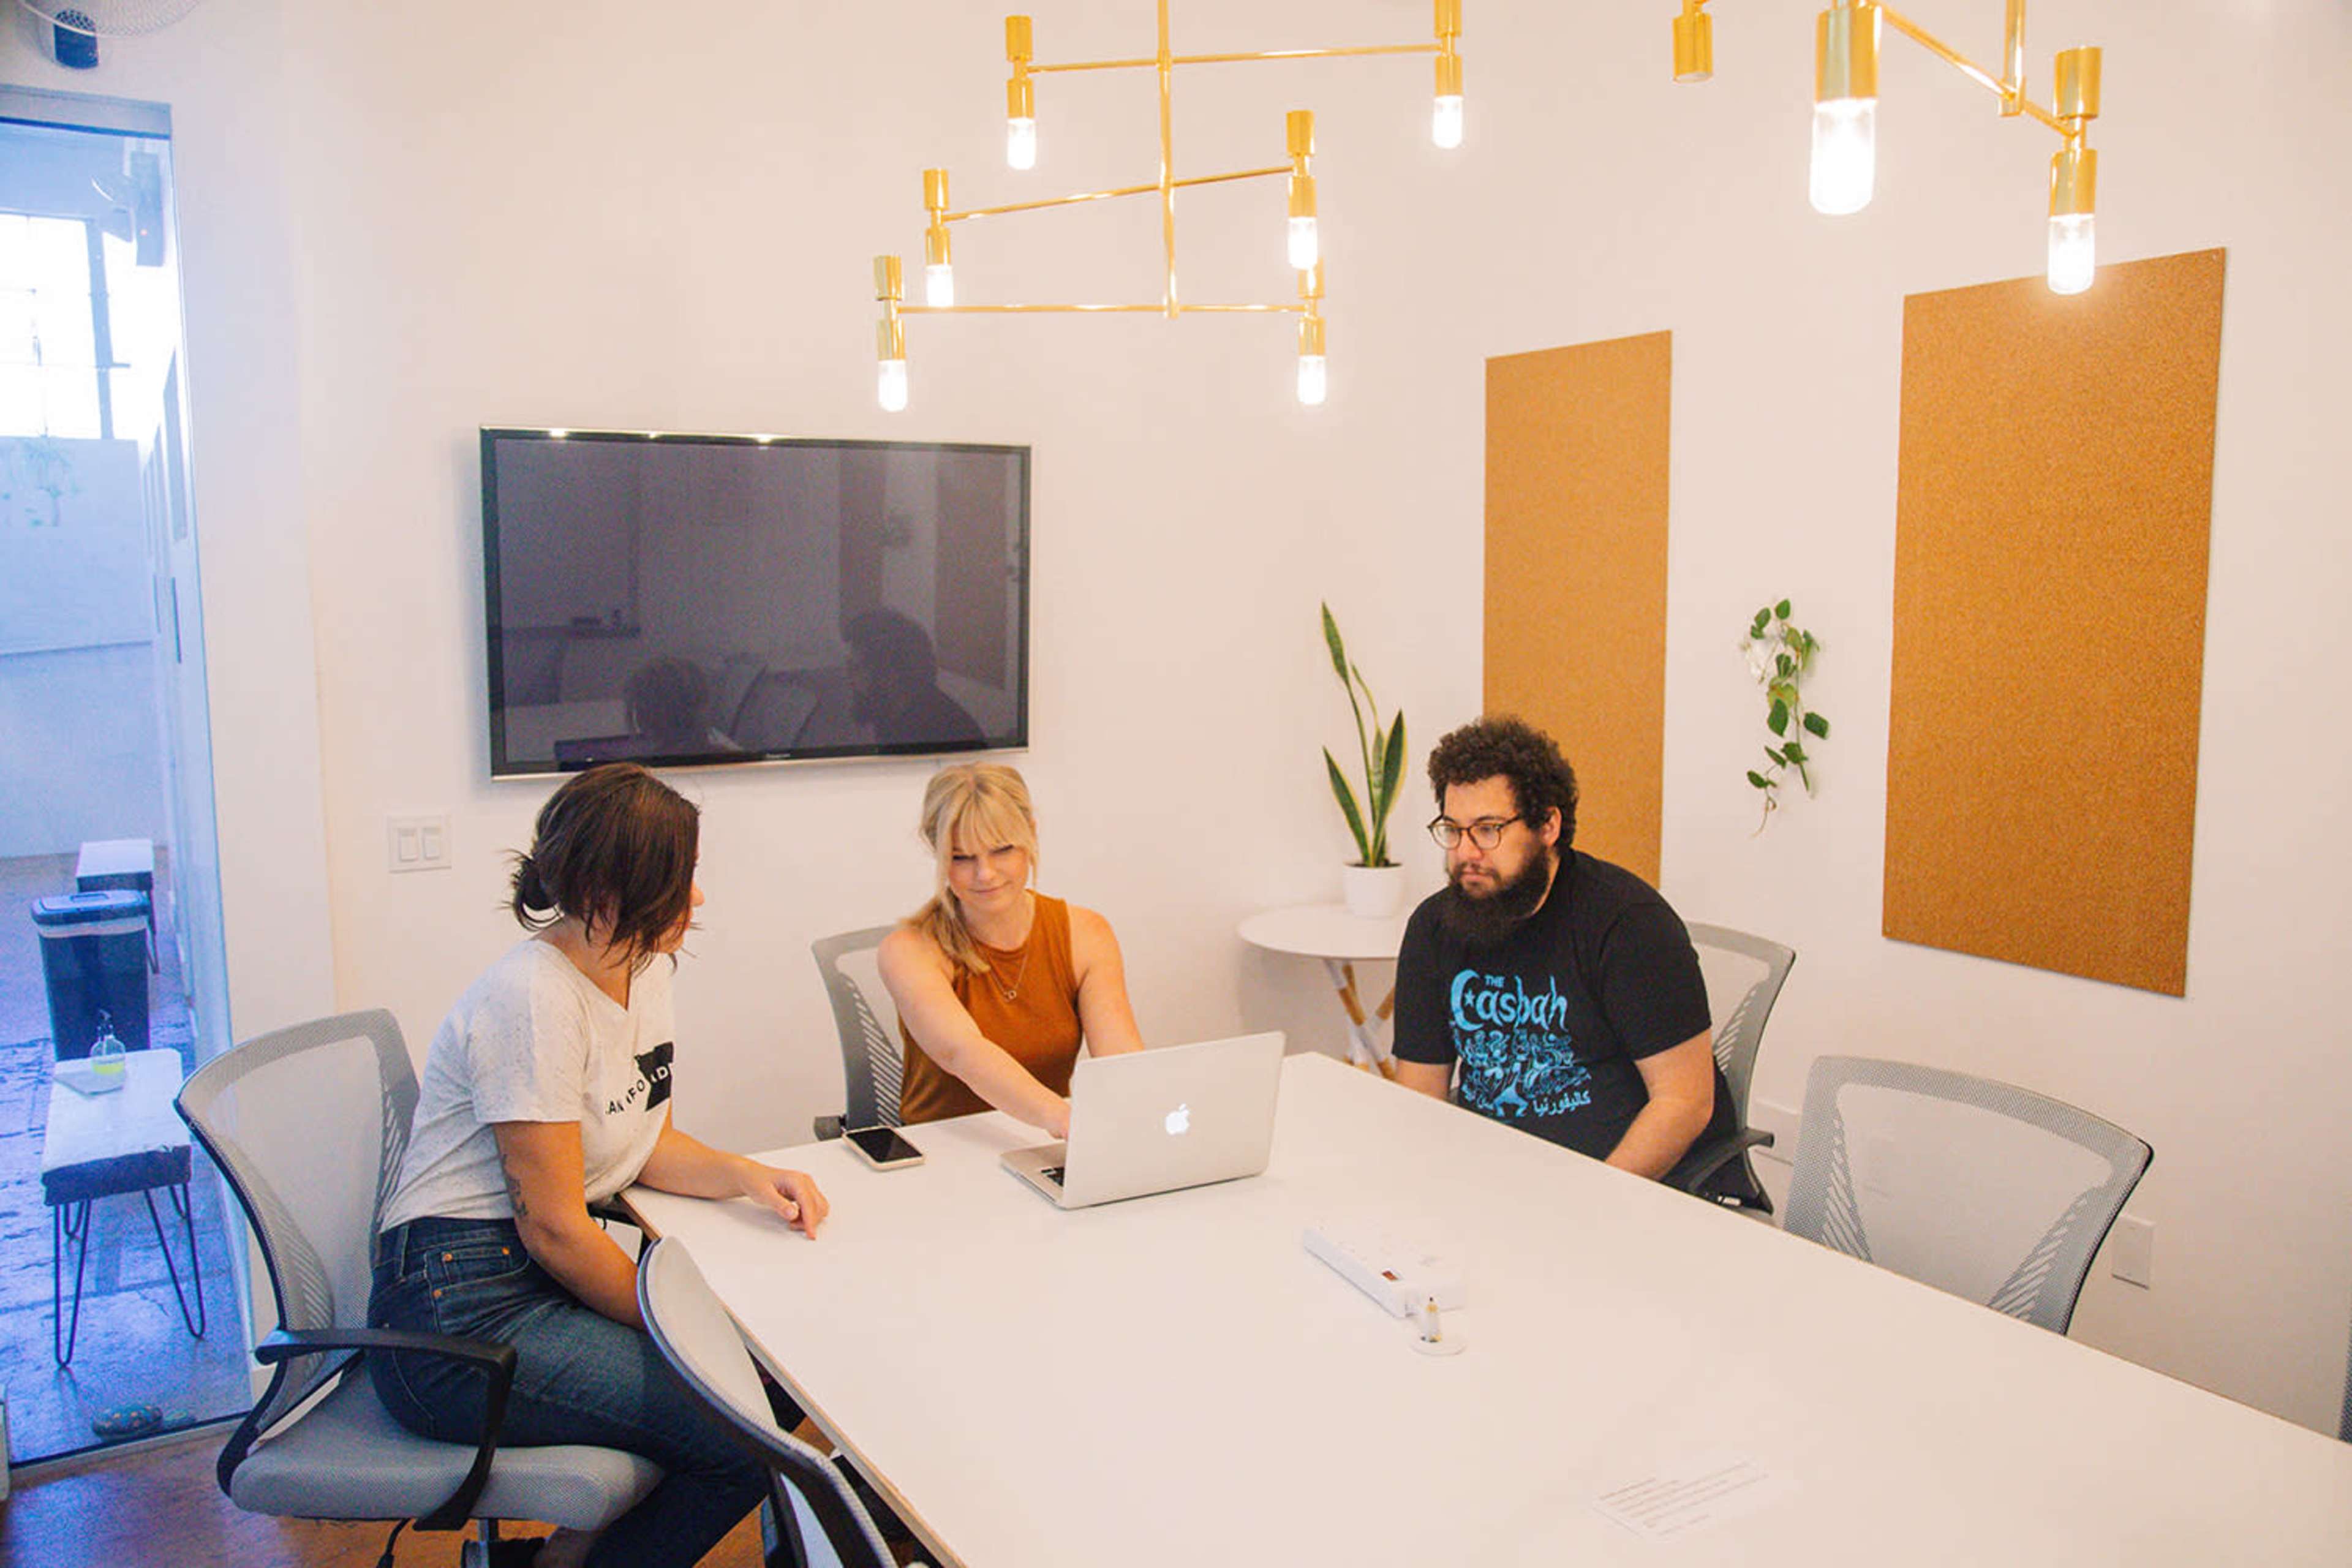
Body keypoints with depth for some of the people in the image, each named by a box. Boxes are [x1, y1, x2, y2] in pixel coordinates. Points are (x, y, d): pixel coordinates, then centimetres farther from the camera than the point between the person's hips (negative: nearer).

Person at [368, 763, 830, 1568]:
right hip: (459, 1310, -9)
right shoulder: (534, 998, -20)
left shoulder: (646, 967, 7)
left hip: (545, 1279, 9)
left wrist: (746, 1176, -5)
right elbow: (554, 1227, -18)